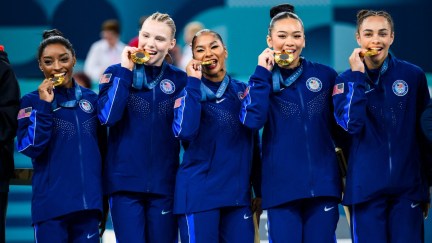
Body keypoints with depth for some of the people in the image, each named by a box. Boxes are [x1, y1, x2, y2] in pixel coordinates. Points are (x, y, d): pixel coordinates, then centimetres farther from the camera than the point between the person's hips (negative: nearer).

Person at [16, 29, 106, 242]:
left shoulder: (91, 99, 11)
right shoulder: (32, 102, 1)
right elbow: (30, 148, -12)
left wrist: (105, 197, 16)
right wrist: (44, 105, -15)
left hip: (88, 201, 3)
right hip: (51, 205, -3)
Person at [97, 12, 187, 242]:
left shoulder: (179, 79, 7)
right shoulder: (116, 72, 2)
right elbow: (108, 117, -15)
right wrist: (125, 71, -14)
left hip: (165, 183, 2)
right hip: (125, 182, -2)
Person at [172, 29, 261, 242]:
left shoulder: (242, 90, 12)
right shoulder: (190, 92, 0)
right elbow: (184, 131, -22)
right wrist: (194, 83, -15)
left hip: (238, 193, 4)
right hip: (199, 193, -4)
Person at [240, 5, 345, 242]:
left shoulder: (325, 75, 7)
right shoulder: (262, 79, 5)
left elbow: (340, 127, 14)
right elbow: (252, 120, -13)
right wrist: (263, 73, -9)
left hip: (323, 183, 1)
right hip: (281, 186, -1)